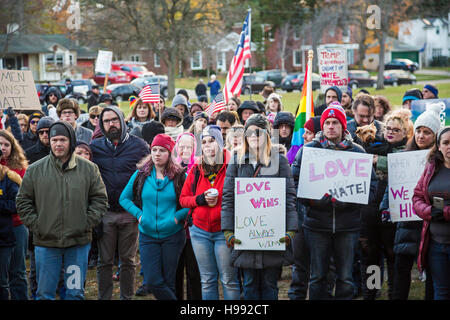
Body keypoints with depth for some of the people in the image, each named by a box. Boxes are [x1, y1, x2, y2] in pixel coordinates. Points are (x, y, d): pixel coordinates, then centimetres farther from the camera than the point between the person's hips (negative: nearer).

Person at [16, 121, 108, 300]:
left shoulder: (89, 169, 2)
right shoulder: (35, 170, 1)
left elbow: (100, 199, 6)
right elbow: (23, 201, 6)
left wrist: (87, 224, -4)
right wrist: (35, 226, -3)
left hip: (79, 242, 0)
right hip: (46, 242, 0)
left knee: (76, 293, 8)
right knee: (45, 293, 6)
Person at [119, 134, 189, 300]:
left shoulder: (179, 177, -3)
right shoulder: (141, 175, 3)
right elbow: (124, 198, 11)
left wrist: (177, 216, -12)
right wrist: (138, 214, -2)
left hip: (172, 235, -2)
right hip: (147, 235, 2)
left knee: (168, 281, 5)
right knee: (153, 281, -9)